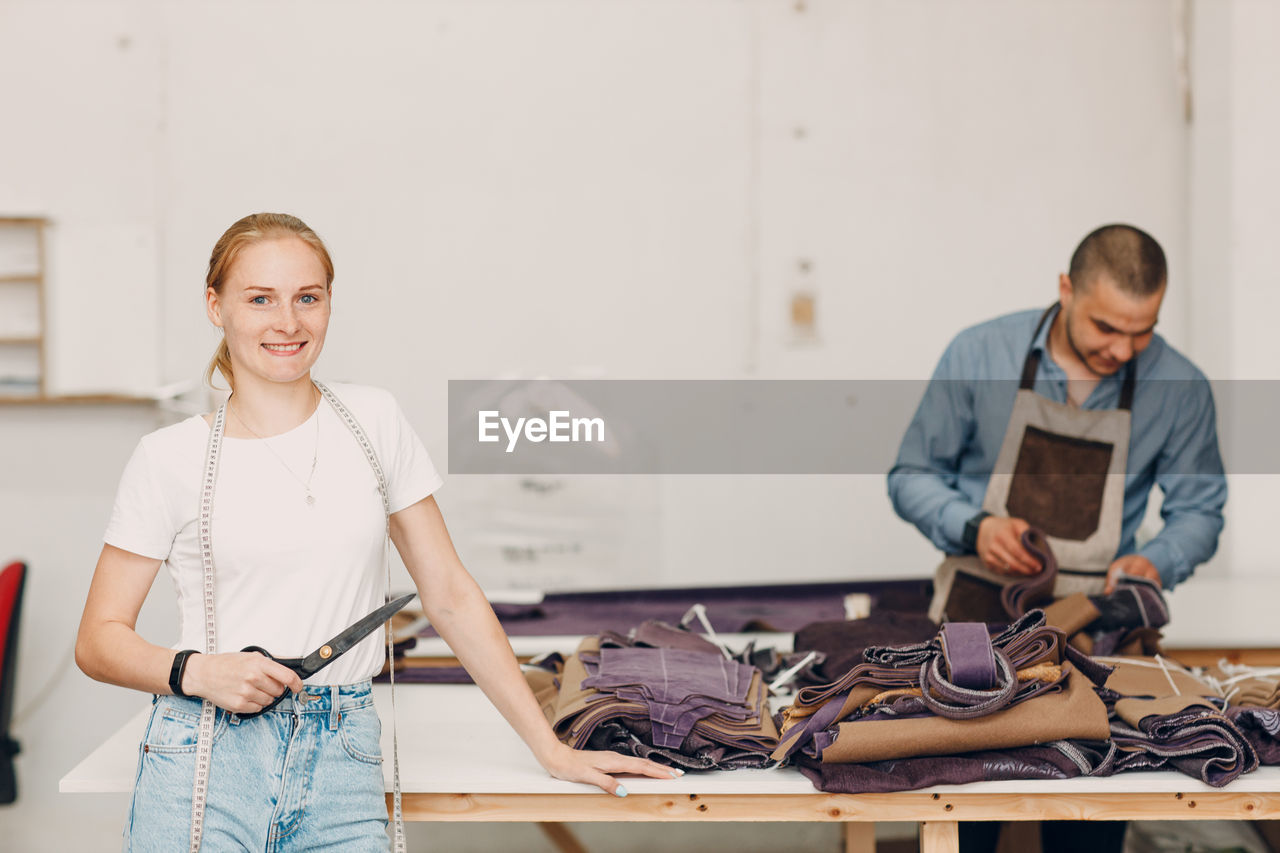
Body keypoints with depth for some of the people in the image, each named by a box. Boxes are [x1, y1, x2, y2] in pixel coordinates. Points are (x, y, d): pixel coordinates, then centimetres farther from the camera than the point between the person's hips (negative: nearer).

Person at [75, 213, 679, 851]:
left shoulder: (372, 422, 6)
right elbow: (99, 640, 4)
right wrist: (193, 671, -16)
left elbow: (449, 595, 8)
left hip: (341, 767, 2)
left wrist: (550, 750, 5)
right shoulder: (171, 457, 0)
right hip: (208, 758, -1)